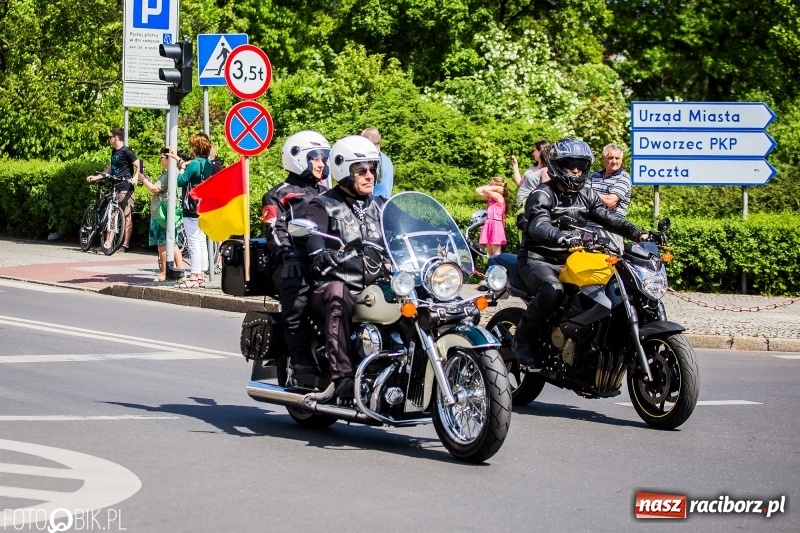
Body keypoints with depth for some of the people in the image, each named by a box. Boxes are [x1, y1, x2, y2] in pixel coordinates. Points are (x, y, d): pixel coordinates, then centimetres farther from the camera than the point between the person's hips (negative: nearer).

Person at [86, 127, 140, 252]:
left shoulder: (126, 151, -9)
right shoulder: (114, 151, 17)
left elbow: (138, 166, -15)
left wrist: (135, 177, -32)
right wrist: (96, 177, 26)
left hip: (125, 188, -9)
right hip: (115, 188, 9)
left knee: (127, 216, -3)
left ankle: (125, 244, -1)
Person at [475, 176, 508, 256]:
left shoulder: (499, 197, -8)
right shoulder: (491, 198, 16)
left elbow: (485, 190, -20)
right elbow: (478, 190, 17)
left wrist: (496, 187, -5)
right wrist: (489, 185, 13)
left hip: (495, 225, -9)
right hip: (489, 225, 9)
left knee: (496, 254, -8)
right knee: (490, 254, 8)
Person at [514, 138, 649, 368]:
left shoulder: (587, 196, 13)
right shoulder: (542, 195, -10)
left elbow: (607, 217, 2)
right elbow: (538, 226, -28)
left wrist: (637, 233, -17)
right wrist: (563, 238, -49)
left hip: (571, 260, 7)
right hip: (538, 259, -7)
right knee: (552, 291, -37)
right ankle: (522, 339, -16)